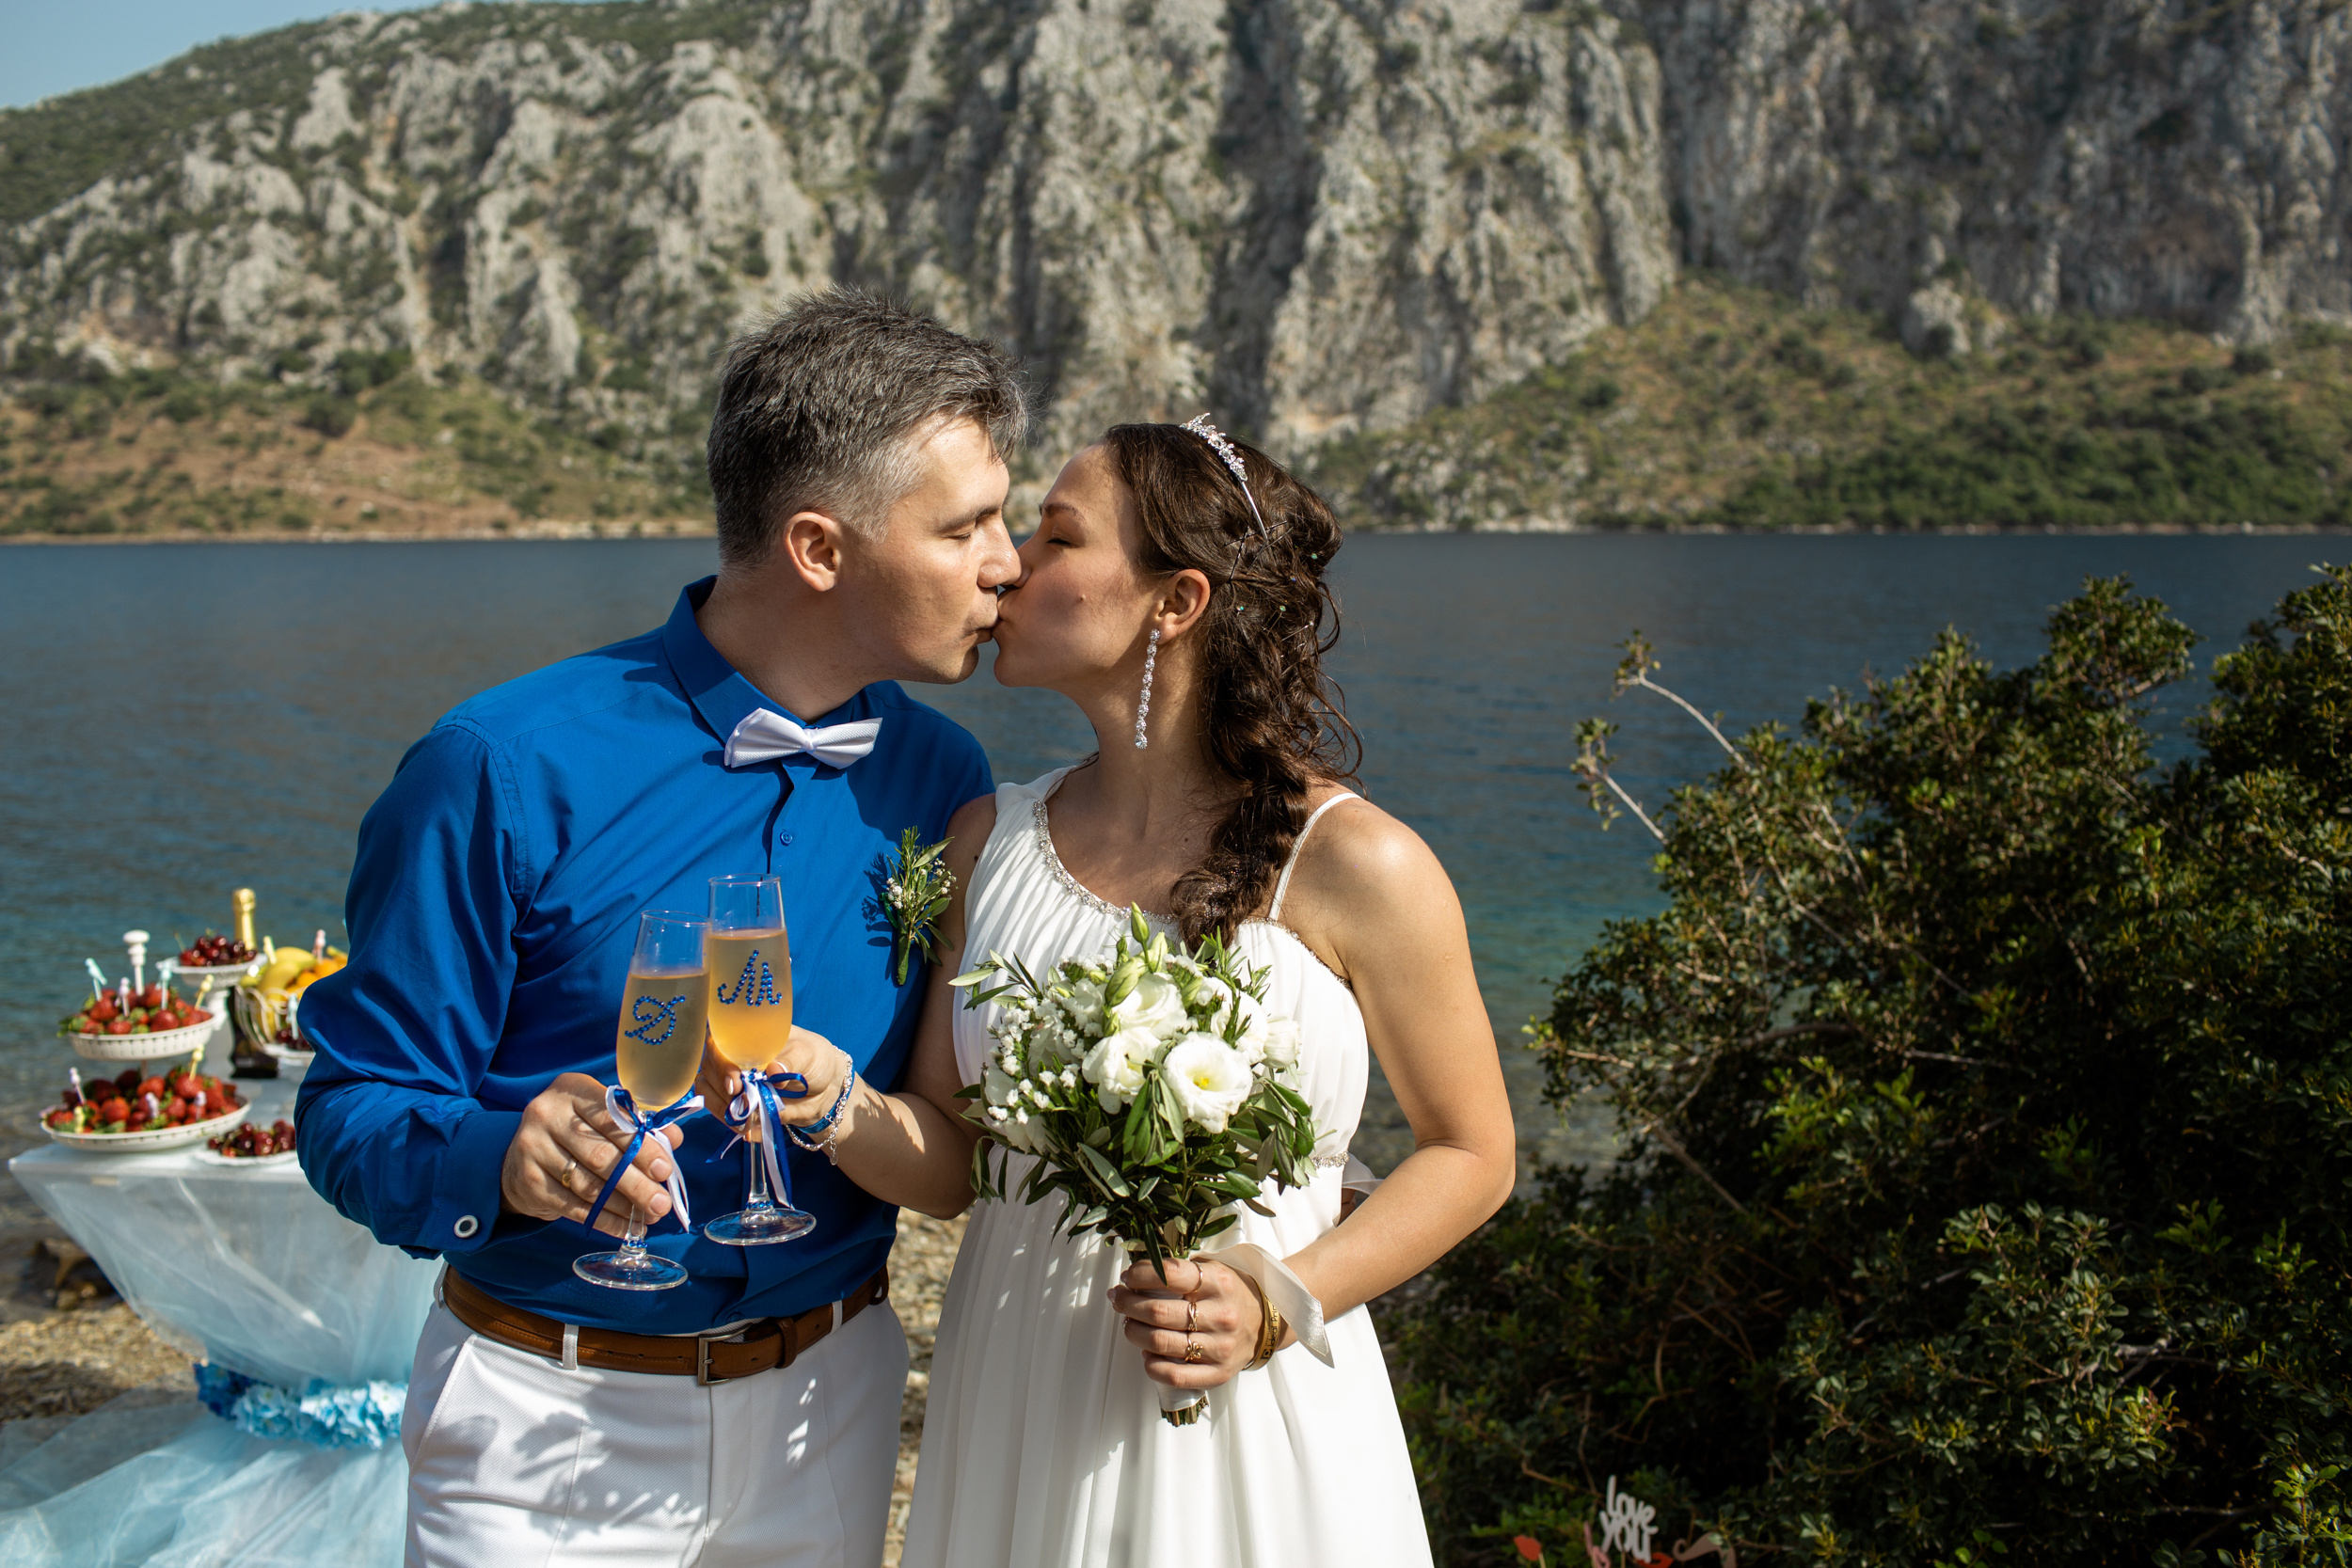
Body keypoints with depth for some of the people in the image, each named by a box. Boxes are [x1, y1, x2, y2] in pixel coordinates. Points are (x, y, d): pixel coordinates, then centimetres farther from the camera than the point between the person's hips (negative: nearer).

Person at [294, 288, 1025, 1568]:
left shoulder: (941, 781, -3)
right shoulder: (508, 768, -16)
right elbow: (352, 1108, -11)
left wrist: (886, 1129, -12)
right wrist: (499, 1161, -29)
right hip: (552, 1423, -3)